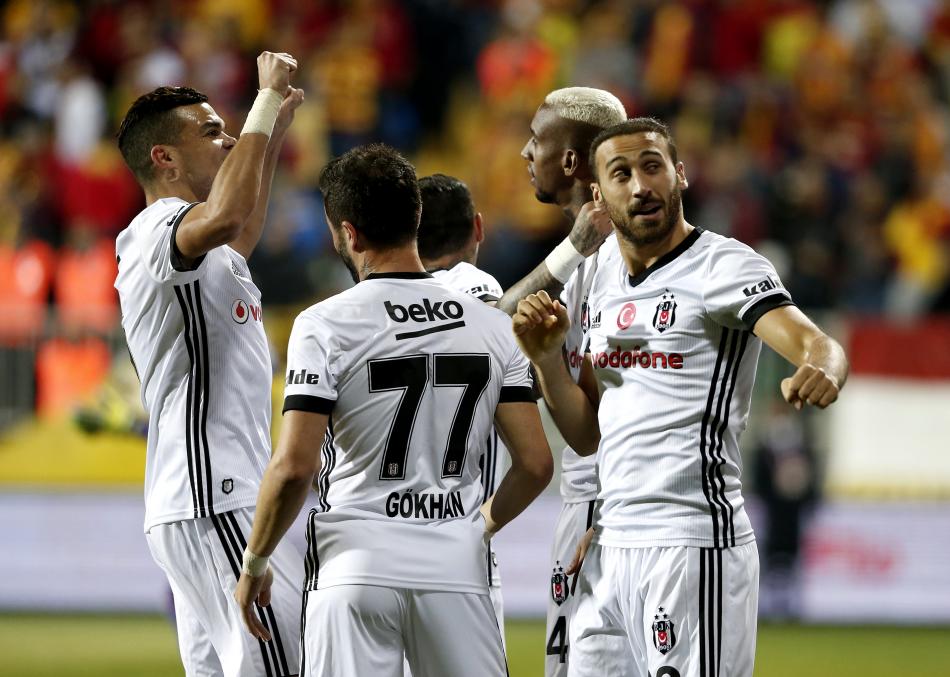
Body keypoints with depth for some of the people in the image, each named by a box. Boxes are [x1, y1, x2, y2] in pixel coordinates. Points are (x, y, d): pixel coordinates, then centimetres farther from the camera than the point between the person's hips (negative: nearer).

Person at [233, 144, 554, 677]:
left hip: (355, 567, -3)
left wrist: (255, 563, 1)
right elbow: (536, 463, 3)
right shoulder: (495, 325, 5)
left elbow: (294, 466, -13)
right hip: (457, 569, 3)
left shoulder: (326, 325, -6)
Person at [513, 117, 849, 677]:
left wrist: (823, 372, -46)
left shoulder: (724, 266, -6)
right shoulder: (608, 285, 17)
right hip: (611, 545, 7)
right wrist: (547, 358, 3)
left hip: (695, 544, -7)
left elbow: (816, 344, -22)